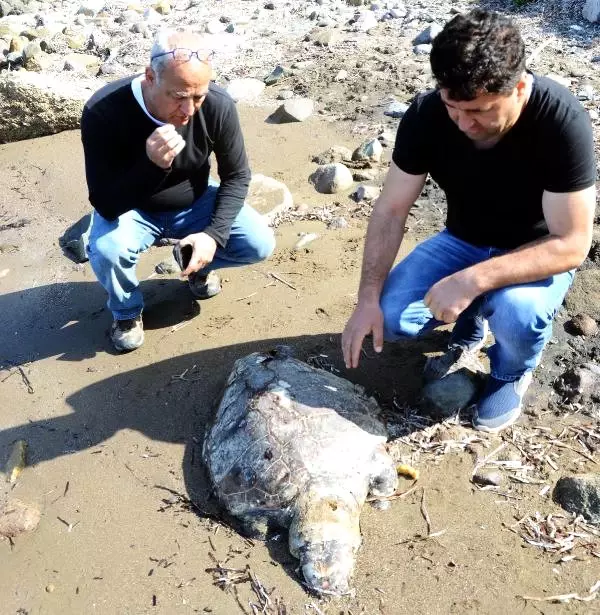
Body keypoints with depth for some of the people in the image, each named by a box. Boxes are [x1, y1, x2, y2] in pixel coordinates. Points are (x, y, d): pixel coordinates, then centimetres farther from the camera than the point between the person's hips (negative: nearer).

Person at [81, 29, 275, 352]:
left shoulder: (218, 105, -24)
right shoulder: (103, 112, -32)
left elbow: (236, 176, -9)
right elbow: (106, 205, -30)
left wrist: (214, 234, -23)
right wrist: (152, 165, -48)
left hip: (194, 203, 3)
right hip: (132, 209, -2)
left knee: (260, 243, -16)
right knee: (106, 249, -34)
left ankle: (199, 265, 17)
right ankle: (127, 312, 1)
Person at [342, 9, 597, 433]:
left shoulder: (561, 121, -30)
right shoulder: (426, 115, -21)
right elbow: (391, 210, -14)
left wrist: (473, 280, -39)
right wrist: (369, 298, -24)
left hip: (541, 252, -3)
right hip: (464, 242, 3)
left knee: (516, 310, -36)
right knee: (390, 318, -19)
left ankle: (513, 373, 1)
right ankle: (473, 318, 13)